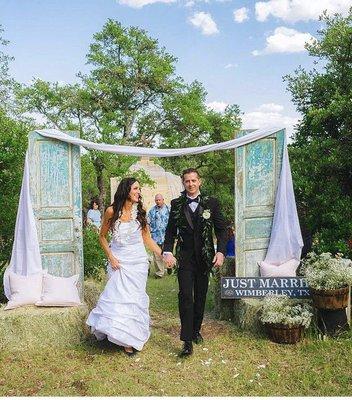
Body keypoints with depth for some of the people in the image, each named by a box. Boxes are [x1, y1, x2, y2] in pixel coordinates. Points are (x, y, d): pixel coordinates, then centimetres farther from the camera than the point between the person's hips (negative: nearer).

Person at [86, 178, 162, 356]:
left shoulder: (140, 211, 1)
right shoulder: (112, 211, -5)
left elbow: (147, 238, 6)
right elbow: (102, 236, 6)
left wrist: (163, 254, -2)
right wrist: (110, 256, -3)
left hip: (137, 261, 1)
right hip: (118, 261, -1)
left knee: (133, 297, 4)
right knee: (118, 296, -4)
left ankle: (130, 339, 18)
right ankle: (119, 333, 15)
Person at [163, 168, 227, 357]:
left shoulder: (211, 203, 1)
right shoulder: (176, 204, 3)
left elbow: (221, 229, 2)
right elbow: (170, 230, 4)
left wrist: (220, 252, -10)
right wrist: (168, 252, -11)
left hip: (205, 256, 1)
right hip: (185, 257, -1)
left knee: (201, 296, 12)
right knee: (185, 296, -9)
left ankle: (196, 330, 31)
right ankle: (187, 341, -6)